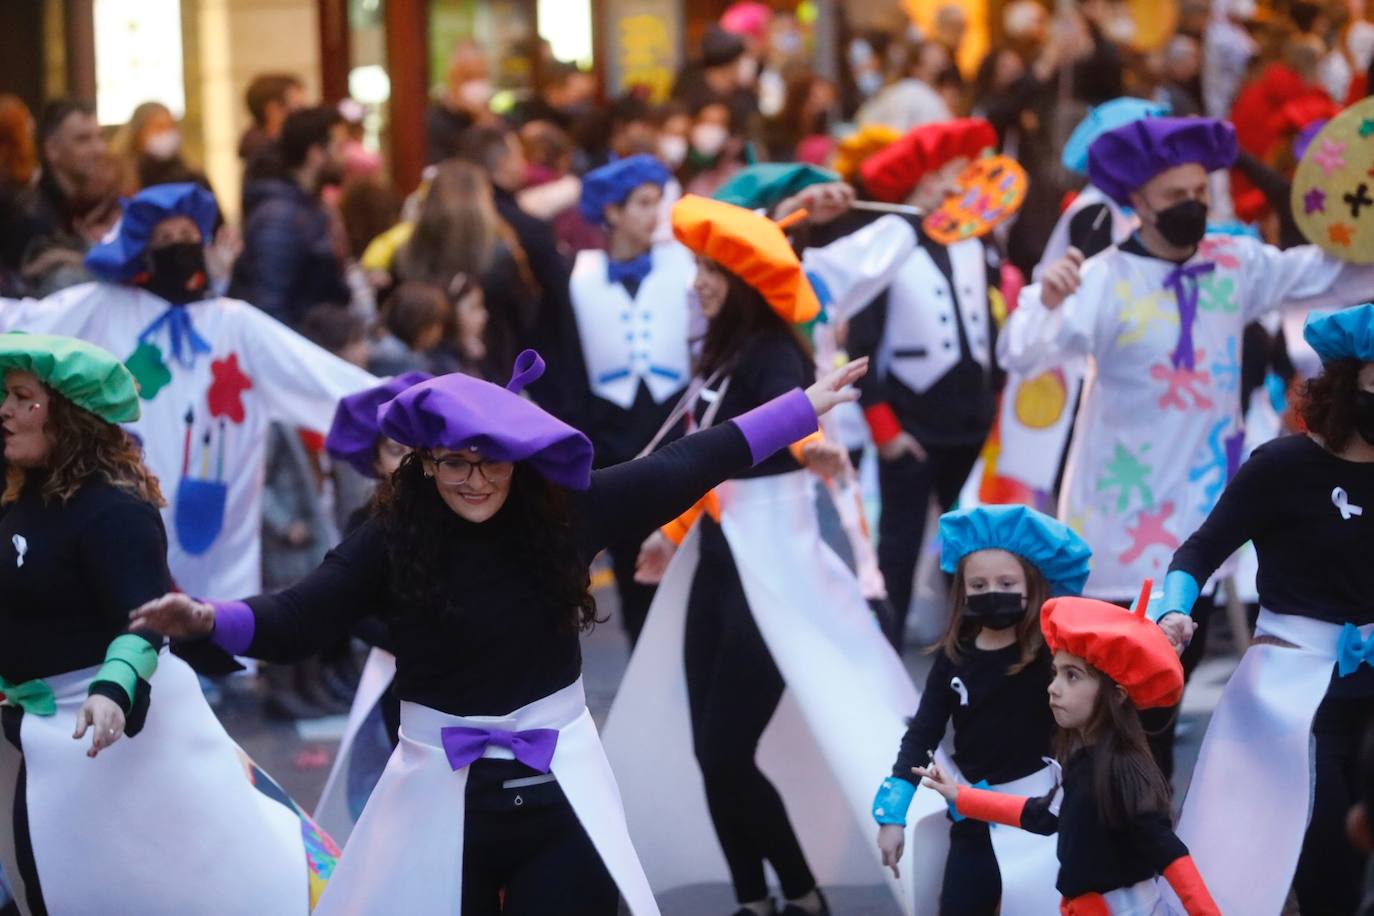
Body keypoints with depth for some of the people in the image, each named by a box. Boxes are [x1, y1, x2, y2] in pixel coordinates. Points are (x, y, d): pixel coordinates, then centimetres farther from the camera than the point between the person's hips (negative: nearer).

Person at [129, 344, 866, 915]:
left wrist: (802, 409, 10)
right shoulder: (393, 540, -11)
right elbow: (298, 618, -20)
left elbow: (682, 467, 5)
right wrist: (210, 620, -39)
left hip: (556, 783, 2)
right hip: (441, 791, -2)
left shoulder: (563, 511, -4)